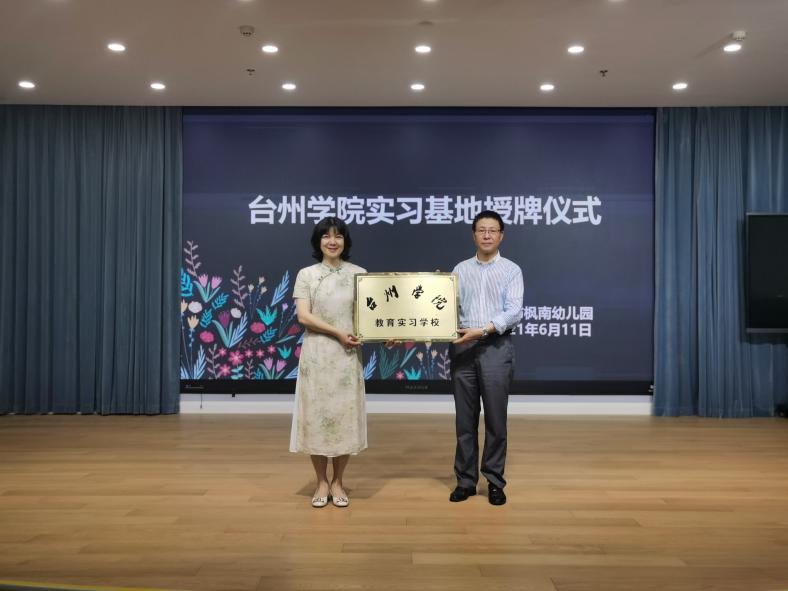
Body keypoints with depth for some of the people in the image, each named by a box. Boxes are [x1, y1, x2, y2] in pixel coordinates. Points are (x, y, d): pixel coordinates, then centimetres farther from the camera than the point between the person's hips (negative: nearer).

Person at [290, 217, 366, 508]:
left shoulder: (359, 274, 6)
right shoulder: (306, 274, 2)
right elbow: (303, 315, -7)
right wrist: (338, 333, -15)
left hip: (348, 355, 1)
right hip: (316, 353, -1)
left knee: (345, 416, 4)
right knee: (316, 415, 3)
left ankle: (337, 482, 20)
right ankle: (322, 482, 18)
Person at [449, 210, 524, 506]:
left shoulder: (511, 270, 3)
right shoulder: (460, 269, 11)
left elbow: (514, 312, -9)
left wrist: (482, 330, -20)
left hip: (496, 348, -2)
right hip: (463, 347, 2)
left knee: (496, 419, 3)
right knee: (465, 418, 7)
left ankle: (495, 482, 15)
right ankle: (465, 480, 17)